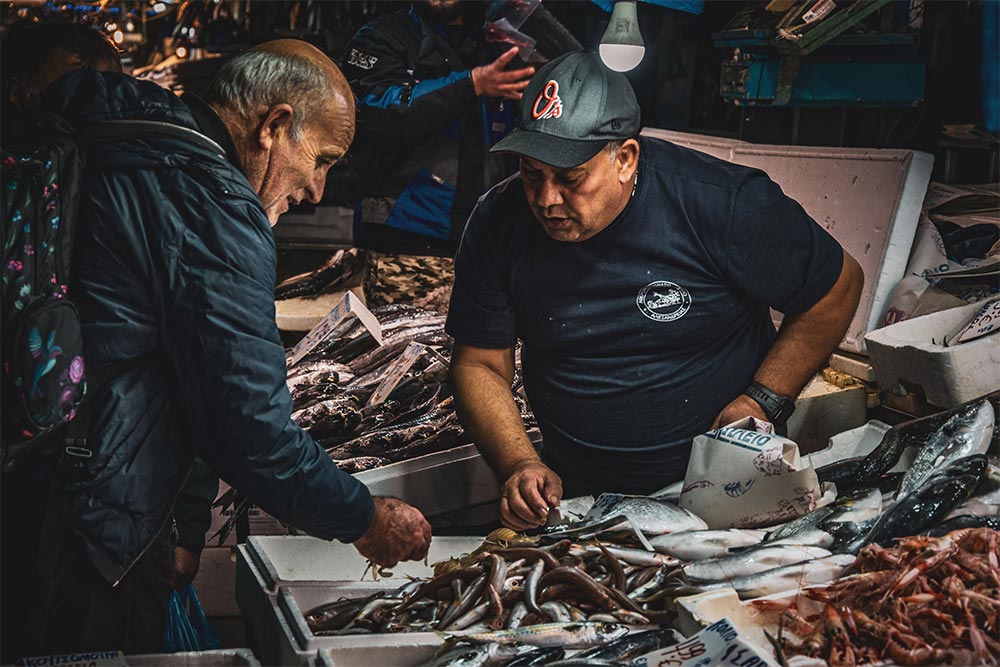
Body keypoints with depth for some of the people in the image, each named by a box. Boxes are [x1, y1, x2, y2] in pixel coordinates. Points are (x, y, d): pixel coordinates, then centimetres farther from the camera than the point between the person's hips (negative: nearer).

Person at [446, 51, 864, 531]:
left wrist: (762, 403, -8)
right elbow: (479, 365, 4)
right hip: (579, 500, 3)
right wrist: (519, 465, -13)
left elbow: (838, 285, -1)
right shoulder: (499, 222, -4)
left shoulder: (720, 203, -14)